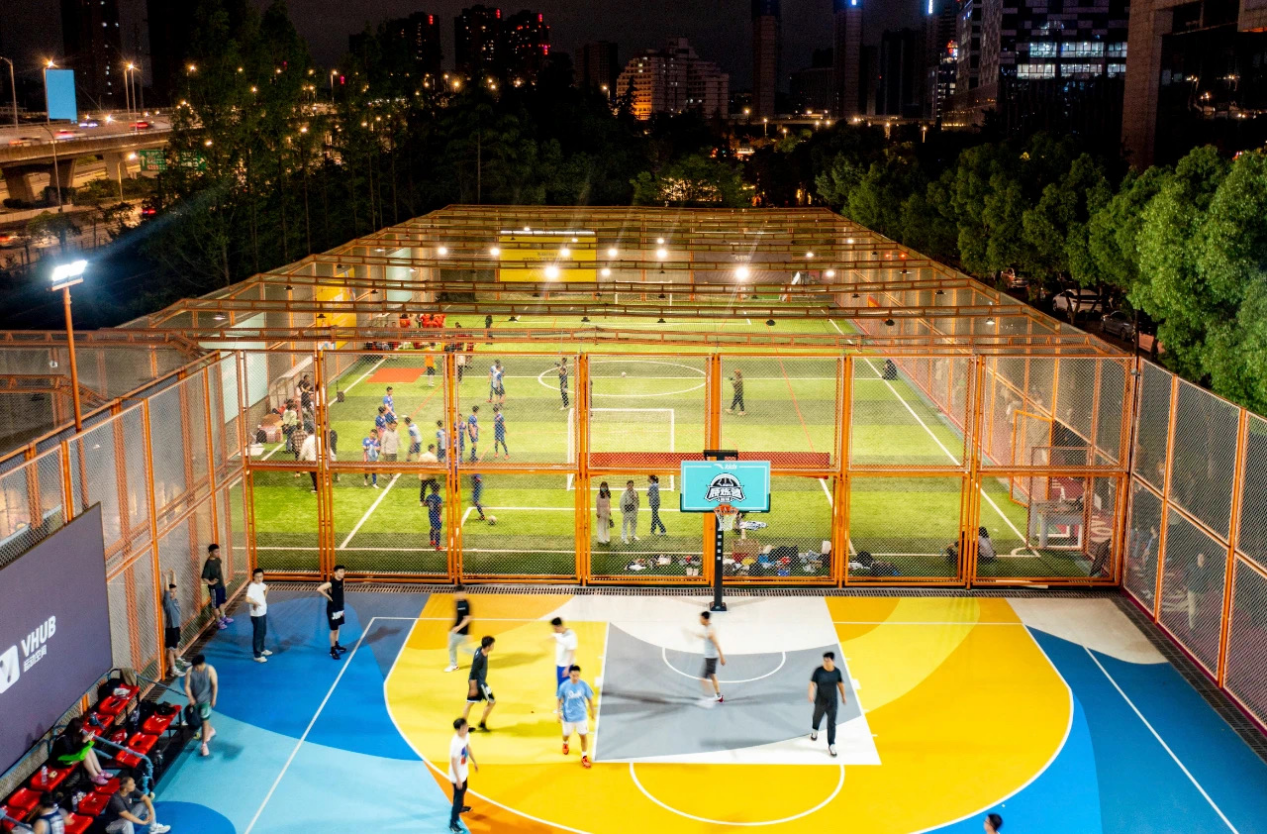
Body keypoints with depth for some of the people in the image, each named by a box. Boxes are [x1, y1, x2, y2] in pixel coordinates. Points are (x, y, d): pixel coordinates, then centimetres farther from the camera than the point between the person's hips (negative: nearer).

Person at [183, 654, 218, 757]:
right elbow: (187, 686, -10)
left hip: (206, 699, -4)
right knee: (199, 720, 19)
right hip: (195, 699, 4)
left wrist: (213, 699, -12)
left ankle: (204, 745, -7)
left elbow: (215, 685, -11)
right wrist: (190, 698, -23)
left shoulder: (210, 670, -17)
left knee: (204, 720, -11)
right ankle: (211, 730, 49)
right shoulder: (190, 671, -12)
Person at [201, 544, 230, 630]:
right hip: (214, 587, -8)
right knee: (215, 605, 8)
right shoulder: (208, 564, -27)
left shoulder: (217, 559, -3)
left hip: (221, 585, 8)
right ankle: (218, 622, 21)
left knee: (222, 602, 24)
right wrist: (211, 583, -22)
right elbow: (204, 577, -30)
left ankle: (223, 617, 42)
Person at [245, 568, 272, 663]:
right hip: (257, 615, -9)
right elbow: (248, 600, -41)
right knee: (257, 634, 2)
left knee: (263, 633, 23)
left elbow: (266, 588, 25)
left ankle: (262, 649, 41)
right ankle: (257, 655, 12)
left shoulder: (261, 584, 1)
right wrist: (256, 603, -25)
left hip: (264, 612, 9)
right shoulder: (252, 587, -26)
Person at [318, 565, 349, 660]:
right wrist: (329, 597, -25)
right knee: (334, 630, -1)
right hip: (332, 609, -8)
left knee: (338, 627, 21)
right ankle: (332, 651, 10)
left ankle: (336, 645, 39)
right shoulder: (331, 583, -24)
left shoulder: (341, 581, 0)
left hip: (339, 608, 8)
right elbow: (319, 589, -37)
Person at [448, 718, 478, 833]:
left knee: (463, 790, 31)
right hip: (457, 775, -9)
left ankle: (460, 808, 58)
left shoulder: (466, 736, -10)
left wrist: (474, 762, 21)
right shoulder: (456, 743, -37)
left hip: (464, 771, 9)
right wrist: (458, 779, -24)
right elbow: (453, 762, -29)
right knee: (458, 796, 2)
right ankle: (452, 823, 16)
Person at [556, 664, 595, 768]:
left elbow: (590, 698, -2)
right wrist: (559, 713, -6)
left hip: (581, 715, 0)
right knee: (567, 734, 20)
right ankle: (565, 744, 55)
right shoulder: (564, 686, -18)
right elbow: (560, 700, -4)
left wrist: (592, 711, 7)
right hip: (568, 716, 0)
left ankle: (584, 757, 18)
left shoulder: (584, 685, -16)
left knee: (584, 735, 2)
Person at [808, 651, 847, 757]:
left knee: (832, 723, -2)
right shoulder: (818, 671, -17)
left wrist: (843, 696, 17)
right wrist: (811, 694, -34)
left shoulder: (837, 671, -8)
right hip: (820, 701, -1)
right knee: (817, 717, 23)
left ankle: (831, 745, 4)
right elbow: (812, 683, -18)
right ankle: (814, 730, 56)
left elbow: (840, 684, 7)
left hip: (832, 702, 1)